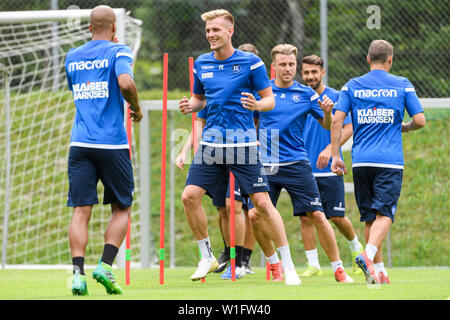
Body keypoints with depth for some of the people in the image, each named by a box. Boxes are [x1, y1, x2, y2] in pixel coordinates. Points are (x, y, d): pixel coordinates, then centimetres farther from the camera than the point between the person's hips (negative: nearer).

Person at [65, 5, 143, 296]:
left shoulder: (73, 57, 15)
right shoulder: (118, 52, -2)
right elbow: (125, 82, -21)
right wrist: (137, 108, -3)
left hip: (80, 144, 4)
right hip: (112, 143, -3)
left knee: (81, 211, -1)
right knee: (122, 210, 10)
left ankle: (78, 273, -16)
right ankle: (105, 266, -6)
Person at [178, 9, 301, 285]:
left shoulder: (250, 62, -5)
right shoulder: (202, 64, 9)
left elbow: (270, 99, -1)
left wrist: (256, 105, -23)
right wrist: (191, 105, -1)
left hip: (243, 143, -4)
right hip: (212, 142, 5)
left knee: (263, 203, -9)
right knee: (190, 196, -6)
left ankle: (288, 267, -2)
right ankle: (207, 257, 12)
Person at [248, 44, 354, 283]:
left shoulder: (306, 94, 3)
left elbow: (326, 125, 7)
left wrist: (327, 112, -13)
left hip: (296, 163, -1)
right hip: (266, 165, 1)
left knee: (317, 216, -7)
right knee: (255, 217, -6)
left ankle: (338, 269, 1)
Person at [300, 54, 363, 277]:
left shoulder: (335, 98, -3)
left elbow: (347, 129, -8)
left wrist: (329, 149, -21)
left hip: (329, 169, -3)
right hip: (304, 169, 3)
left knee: (337, 217, 0)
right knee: (305, 217, -3)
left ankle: (356, 248, 27)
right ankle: (313, 264, 4)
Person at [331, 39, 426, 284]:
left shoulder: (352, 86, 8)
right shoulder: (402, 85, 4)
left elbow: (337, 120, 0)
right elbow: (420, 121, 1)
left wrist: (335, 155, 4)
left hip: (361, 161, 2)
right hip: (390, 161, -2)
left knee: (369, 216, 10)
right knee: (384, 213, -7)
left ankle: (378, 269, 12)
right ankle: (368, 255, -31)